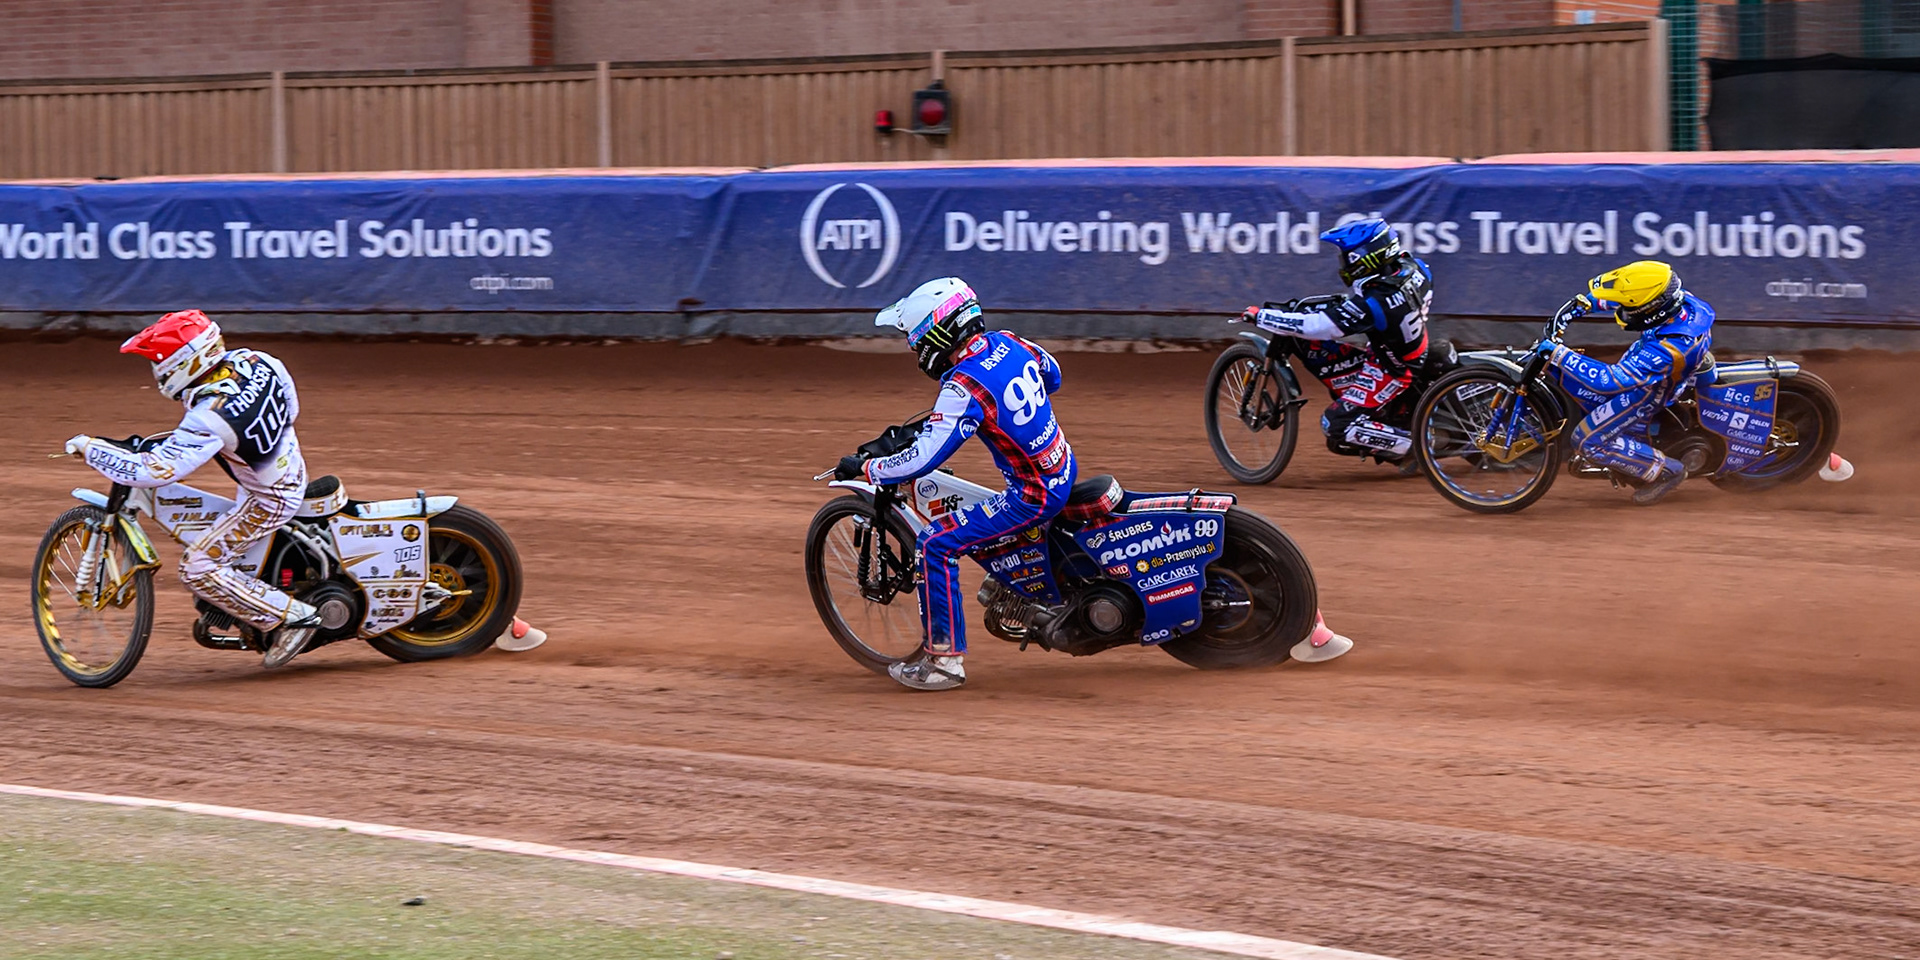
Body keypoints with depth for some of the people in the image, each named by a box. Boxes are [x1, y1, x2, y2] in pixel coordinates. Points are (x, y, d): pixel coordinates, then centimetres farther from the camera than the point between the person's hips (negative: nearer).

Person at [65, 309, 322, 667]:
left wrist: (89, 448, -23)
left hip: (269, 500, -9)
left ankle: (292, 617, -1)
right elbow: (290, 404, 8)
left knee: (199, 570, -6)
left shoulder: (209, 419, -33)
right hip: (294, 471, 9)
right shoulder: (253, 360, -11)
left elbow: (152, 471, -34)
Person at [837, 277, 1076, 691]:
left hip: (1035, 495, -9)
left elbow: (924, 458, -26)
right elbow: (1052, 375, 21)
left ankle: (944, 657, -8)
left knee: (936, 545, -10)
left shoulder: (964, 386, -24)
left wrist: (863, 468, -13)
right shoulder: (1007, 343, 1)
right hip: (1063, 467, 9)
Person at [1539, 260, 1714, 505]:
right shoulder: (1679, 299, -20)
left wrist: (1559, 354, -37)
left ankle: (1668, 471, 3)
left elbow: (1610, 380, -40)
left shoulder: (1668, 350, -42)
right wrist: (1586, 301, -4)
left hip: (1647, 395, -8)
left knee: (1589, 441, -8)